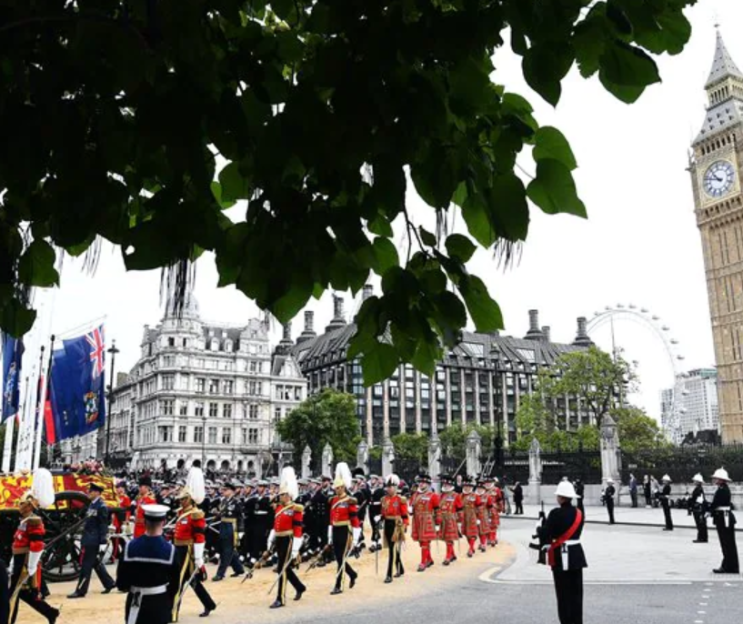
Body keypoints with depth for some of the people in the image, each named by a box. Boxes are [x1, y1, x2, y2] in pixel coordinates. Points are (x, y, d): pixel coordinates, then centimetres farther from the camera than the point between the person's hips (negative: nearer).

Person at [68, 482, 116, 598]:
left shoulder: (101, 507, -15)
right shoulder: (92, 504, 12)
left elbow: (103, 526, -16)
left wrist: (103, 543, -17)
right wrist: (84, 539, 21)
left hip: (93, 541, -9)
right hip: (88, 540, 9)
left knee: (86, 566, -3)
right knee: (96, 563, 16)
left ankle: (80, 591, 4)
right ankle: (109, 583, 26)